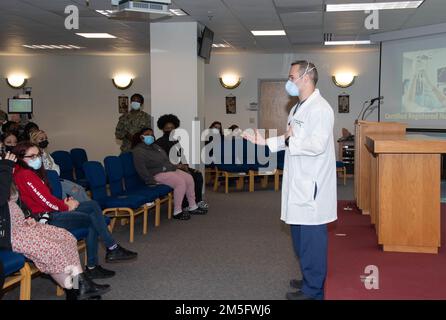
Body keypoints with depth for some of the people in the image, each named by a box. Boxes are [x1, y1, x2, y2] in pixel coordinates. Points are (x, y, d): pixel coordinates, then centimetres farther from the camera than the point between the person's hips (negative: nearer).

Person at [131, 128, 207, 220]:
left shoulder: (155, 146, 18)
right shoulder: (138, 151, -12)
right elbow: (141, 169, -21)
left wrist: (174, 167, 19)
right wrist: (151, 181, -24)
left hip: (170, 169, 10)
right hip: (159, 174, -10)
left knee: (189, 178, -2)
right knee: (181, 183, -27)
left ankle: (192, 207, 7)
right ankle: (177, 212, -19)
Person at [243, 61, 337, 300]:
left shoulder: (320, 109, -16)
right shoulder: (298, 108, 16)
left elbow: (317, 145, -26)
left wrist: (290, 141, -13)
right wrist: (265, 142, 11)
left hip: (311, 186, -10)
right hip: (298, 183, 10)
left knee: (311, 238, 0)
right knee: (300, 236, 19)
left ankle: (313, 290, 12)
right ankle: (309, 279, 34)